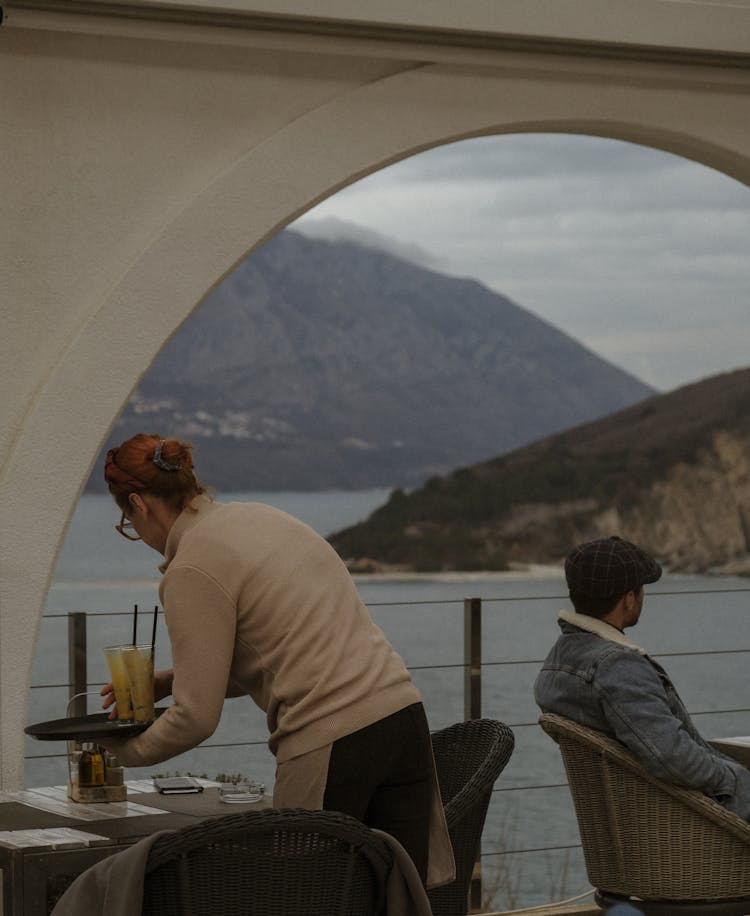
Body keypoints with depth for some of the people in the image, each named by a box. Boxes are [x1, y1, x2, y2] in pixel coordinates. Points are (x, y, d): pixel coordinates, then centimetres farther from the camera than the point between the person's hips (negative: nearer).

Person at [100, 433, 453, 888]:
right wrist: (166, 681, 24)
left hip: (330, 747, -8)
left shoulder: (192, 571, -8)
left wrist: (126, 750, 13)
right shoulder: (259, 516, 18)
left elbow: (196, 717, -7)